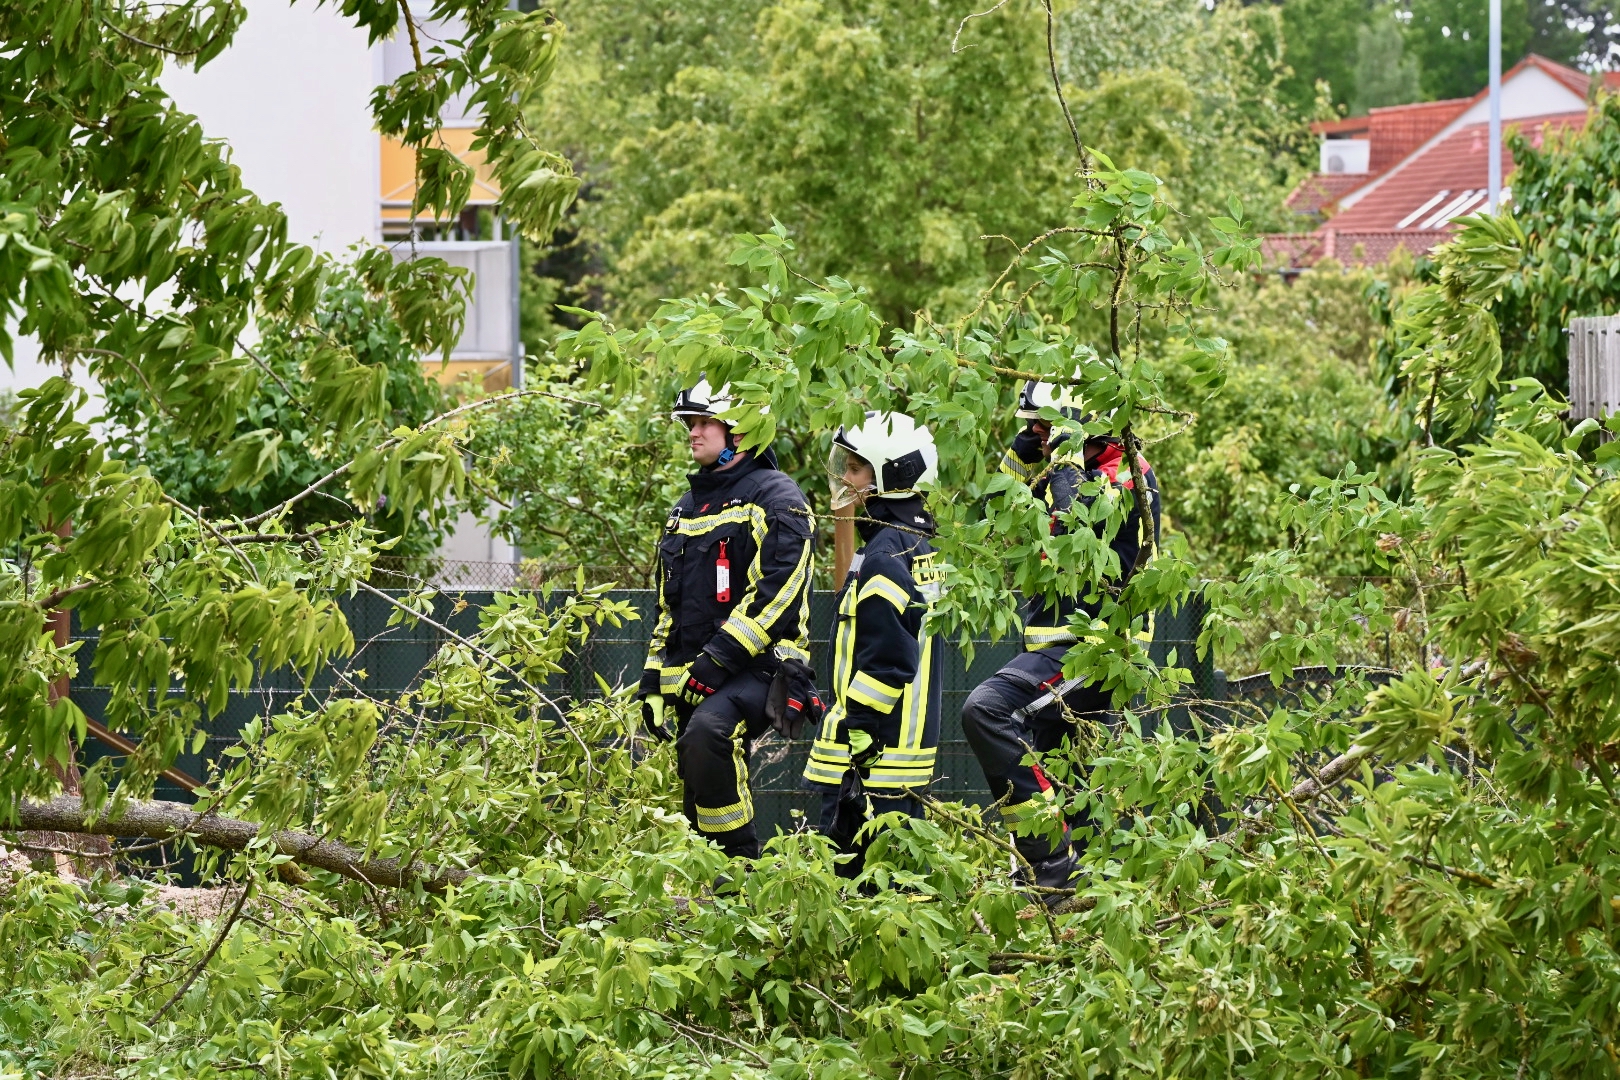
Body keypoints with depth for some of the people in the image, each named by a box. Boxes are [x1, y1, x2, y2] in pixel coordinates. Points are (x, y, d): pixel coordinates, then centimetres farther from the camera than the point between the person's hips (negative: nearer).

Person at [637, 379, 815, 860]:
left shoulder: (773, 498, -4)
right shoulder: (687, 509, 22)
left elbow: (778, 592, -16)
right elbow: (669, 608, 28)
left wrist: (719, 658, -21)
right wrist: (653, 679, 18)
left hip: (756, 669, -9)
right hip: (692, 678, 9)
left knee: (707, 732, -35)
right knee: (700, 800, 6)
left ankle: (742, 863, -29)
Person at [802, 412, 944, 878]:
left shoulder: (884, 555, -16)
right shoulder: (919, 545, 14)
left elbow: (884, 662, -21)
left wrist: (855, 739, -19)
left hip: (873, 754, -10)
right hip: (909, 748, 10)